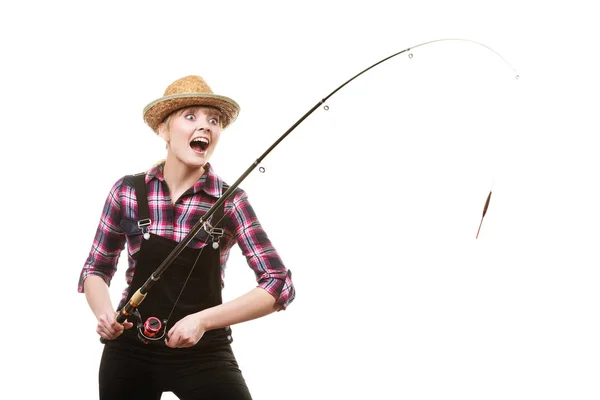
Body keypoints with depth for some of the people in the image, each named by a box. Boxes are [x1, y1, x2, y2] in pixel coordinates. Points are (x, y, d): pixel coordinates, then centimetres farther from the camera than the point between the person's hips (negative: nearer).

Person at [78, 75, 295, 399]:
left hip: (204, 354, -1)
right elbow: (95, 270, 8)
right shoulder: (127, 192, -3)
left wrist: (203, 320, -21)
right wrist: (104, 313, -13)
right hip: (129, 350, 2)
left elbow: (280, 285, -12)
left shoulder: (231, 202, -8)